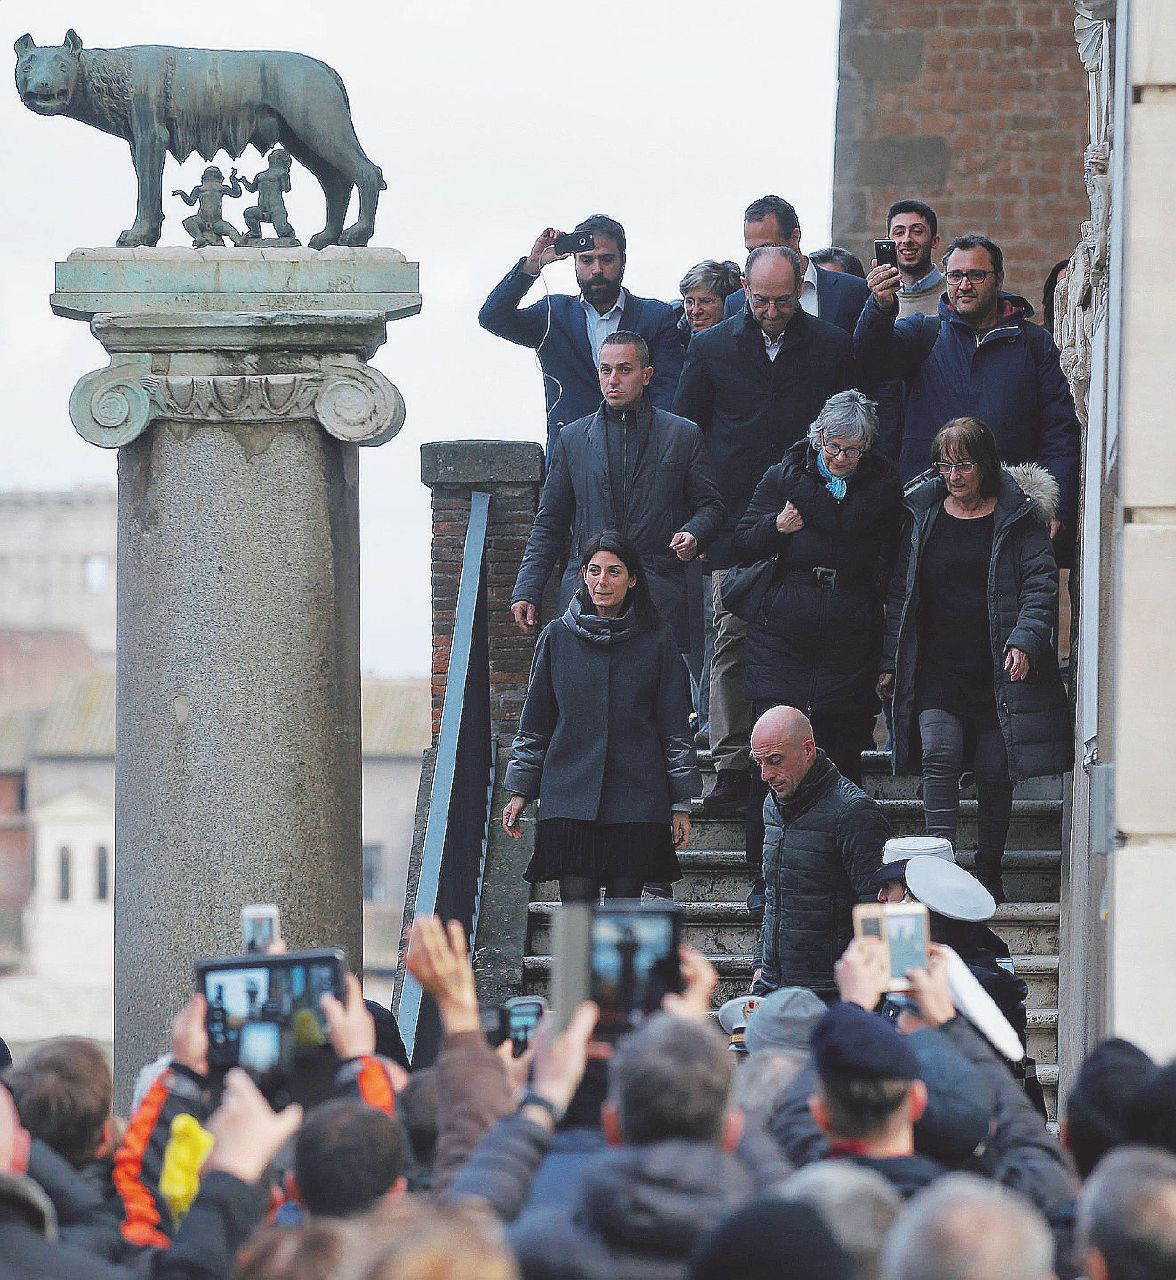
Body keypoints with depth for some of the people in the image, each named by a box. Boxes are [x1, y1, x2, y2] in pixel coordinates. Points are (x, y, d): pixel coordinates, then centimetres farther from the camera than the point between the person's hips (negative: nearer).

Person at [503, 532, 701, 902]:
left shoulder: (655, 643, 5)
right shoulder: (558, 638, 7)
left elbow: (676, 729, 8)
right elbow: (534, 724, 13)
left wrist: (681, 802, 5)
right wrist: (519, 791, 10)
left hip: (636, 800, 0)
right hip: (570, 798, 0)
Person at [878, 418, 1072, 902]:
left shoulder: (1018, 517, 1)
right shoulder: (922, 514, 9)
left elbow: (1041, 586, -2)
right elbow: (899, 591, 14)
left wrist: (1025, 641, -17)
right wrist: (889, 662, 9)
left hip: (997, 673, -1)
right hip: (936, 671, 1)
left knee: (995, 776, 2)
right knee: (939, 755, -18)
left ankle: (988, 874, 17)